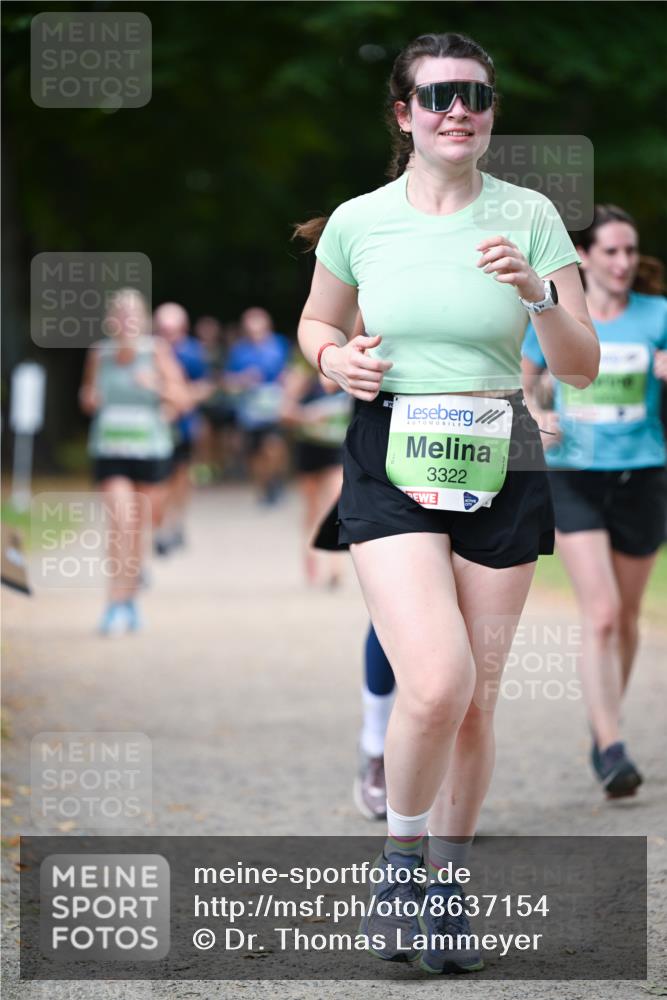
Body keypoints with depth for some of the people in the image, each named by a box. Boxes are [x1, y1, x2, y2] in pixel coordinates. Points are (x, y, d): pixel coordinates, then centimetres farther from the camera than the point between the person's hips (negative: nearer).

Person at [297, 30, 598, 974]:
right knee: (437, 682, -19)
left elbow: (583, 366, -1)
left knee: (477, 701, 5)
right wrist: (336, 358, -3)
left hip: (499, 469, 1)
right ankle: (398, 860, 6)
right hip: (390, 467, -1)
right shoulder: (357, 222, 1)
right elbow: (316, 323, 19)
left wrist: (538, 294, -19)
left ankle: (446, 890, 24)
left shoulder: (529, 216, 0)